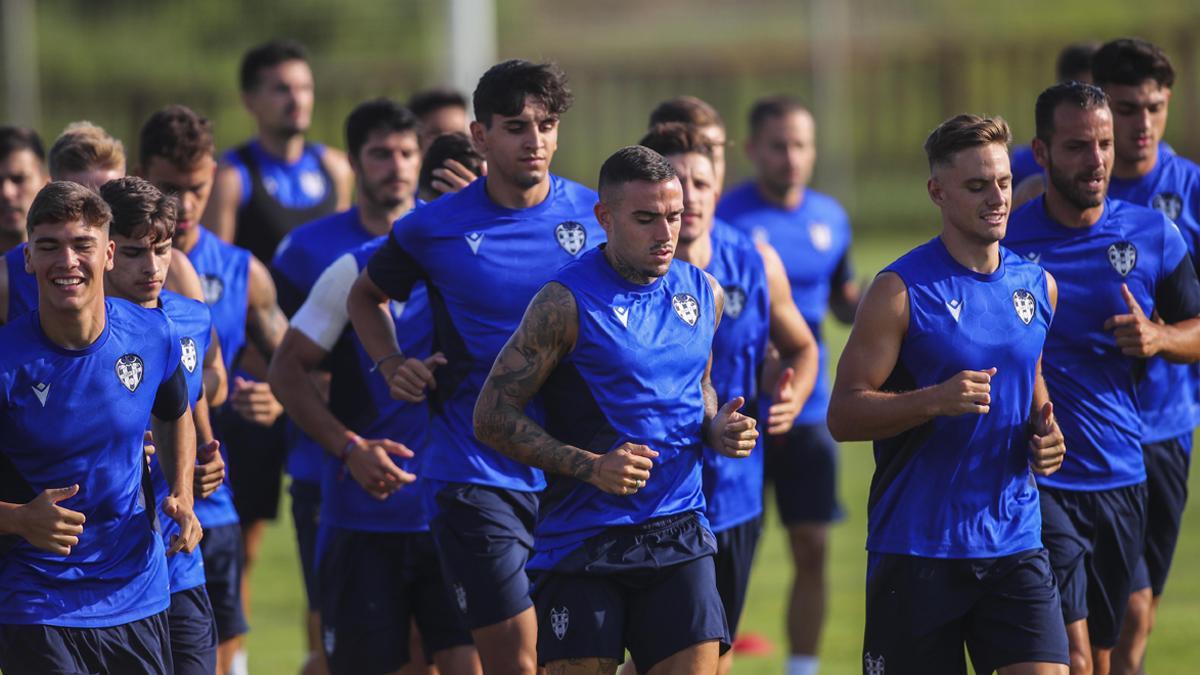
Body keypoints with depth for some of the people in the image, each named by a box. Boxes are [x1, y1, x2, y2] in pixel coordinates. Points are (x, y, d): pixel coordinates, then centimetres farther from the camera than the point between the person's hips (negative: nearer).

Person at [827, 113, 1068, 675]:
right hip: (914, 545, -4)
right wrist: (935, 401, -25)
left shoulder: (1037, 285, 9)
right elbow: (843, 415, -11)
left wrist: (1044, 431, 4)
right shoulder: (903, 290, -8)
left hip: (1015, 541, 4)